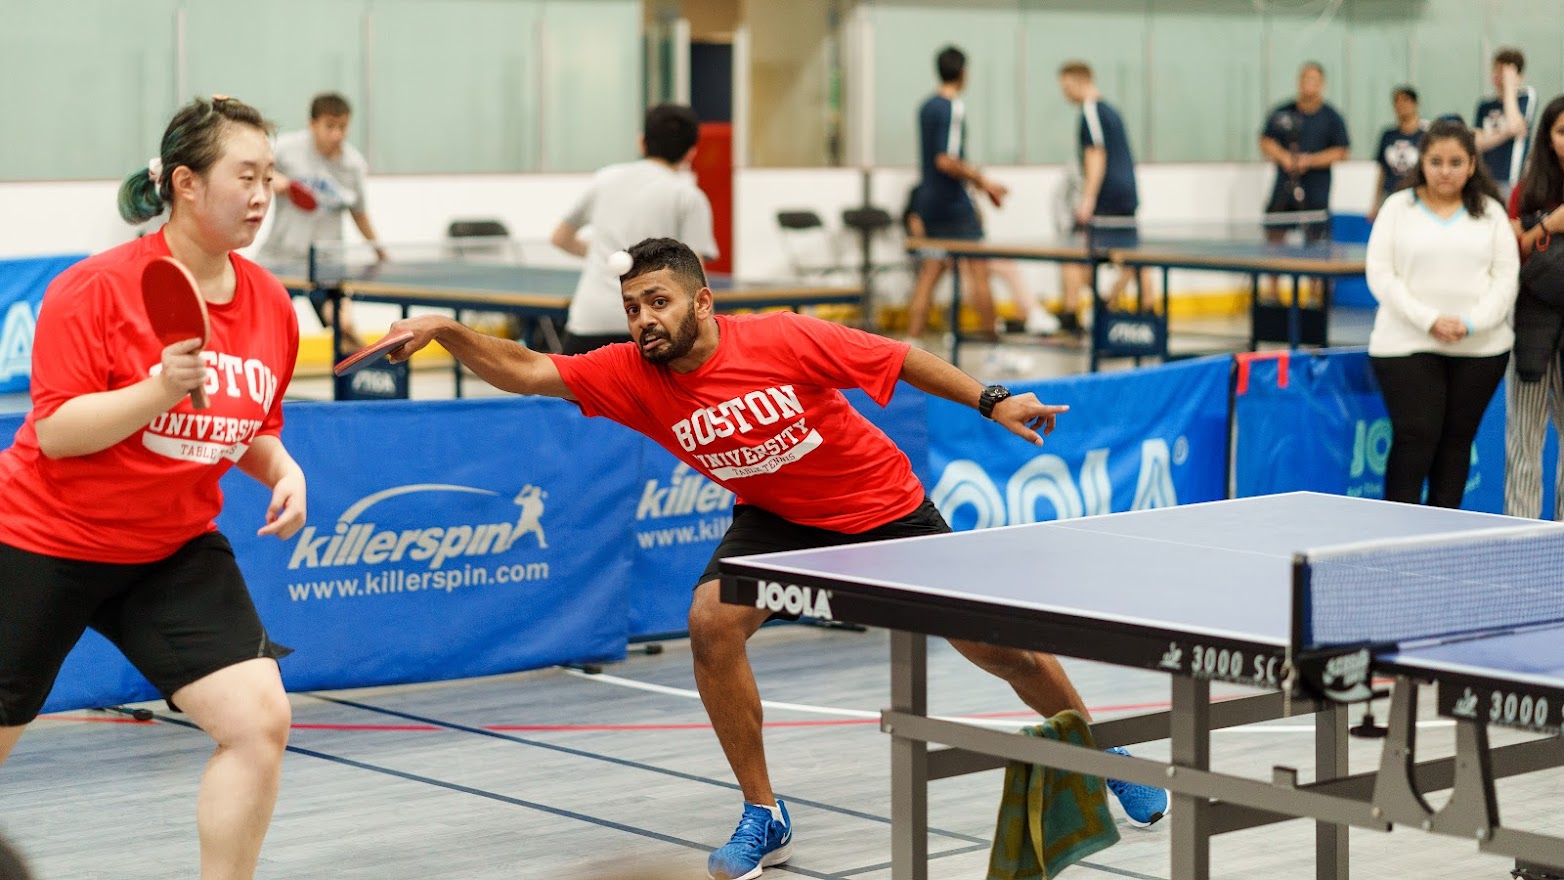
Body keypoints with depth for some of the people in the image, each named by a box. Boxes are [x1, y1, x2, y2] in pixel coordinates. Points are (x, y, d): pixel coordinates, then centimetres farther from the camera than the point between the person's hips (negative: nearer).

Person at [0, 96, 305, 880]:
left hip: (175, 552, 5)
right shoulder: (98, 287, -18)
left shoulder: (270, 306, -1)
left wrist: (283, 471, -6)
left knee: (259, 719, -13)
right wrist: (160, 389, -34)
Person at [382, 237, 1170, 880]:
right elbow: (524, 371, -25)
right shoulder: (631, 375, -20)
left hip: (882, 505, -2)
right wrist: (445, 331, -39)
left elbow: (900, 358, -15)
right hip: (777, 518, 3)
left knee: (996, 645, 3)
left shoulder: (785, 340, -27)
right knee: (712, 622, -23)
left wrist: (990, 401, -16)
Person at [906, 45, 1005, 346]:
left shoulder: (927, 106, 13)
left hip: (929, 202, 8)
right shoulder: (953, 108, -14)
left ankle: (912, 345, 3)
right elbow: (946, 161, -21)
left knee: (928, 274, 8)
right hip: (953, 204, -8)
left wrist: (977, 178, 20)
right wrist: (982, 181, -14)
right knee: (979, 273, -2)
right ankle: (993, 345, 1)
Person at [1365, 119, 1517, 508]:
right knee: (1416, 436, -10)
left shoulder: (1491, 213, 11)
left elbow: (1506, 276, 5)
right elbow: (1380, 275, -1)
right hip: (1407, 345, -2)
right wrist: (1429, 320, -13)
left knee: (1457, 439, 4)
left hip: (1480, 348, 2)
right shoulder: (1398, 208, 6)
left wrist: (1471, 323, -12)